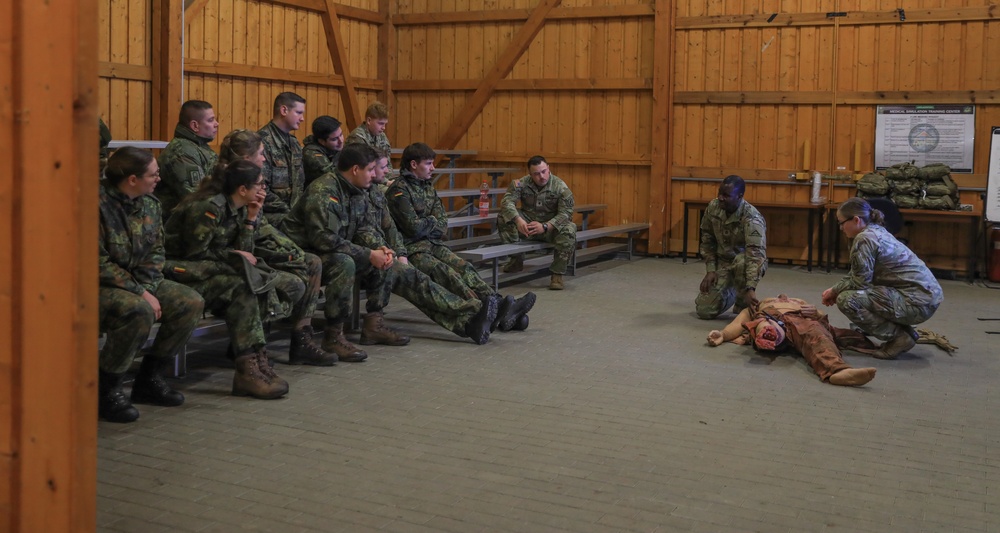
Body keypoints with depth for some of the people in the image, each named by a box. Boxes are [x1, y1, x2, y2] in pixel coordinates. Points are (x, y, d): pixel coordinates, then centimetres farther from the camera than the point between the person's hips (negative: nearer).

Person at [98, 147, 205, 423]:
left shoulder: (150, 204, 3)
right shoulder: (98, 205, -22)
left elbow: (156, 252, 8)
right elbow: (98, 264, -23)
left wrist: (147, 287, -10)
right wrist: (140, 293, -22)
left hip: (139, 283, 8)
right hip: (96, 287, -8)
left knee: (191, 303, -7)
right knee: (138, 311, -36)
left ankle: (149, 378, 5)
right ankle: (105, 390, -17)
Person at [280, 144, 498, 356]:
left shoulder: (357, 191, 6)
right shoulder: (323, 192, -24)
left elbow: (364, 226, 12)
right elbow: (325, 239, -31)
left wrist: (380, 247, -11)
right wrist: (369, 255, -26)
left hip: (340, 252, 9)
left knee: (392, 266, 0)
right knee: (344, 263, -39)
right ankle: (333, 336, -28)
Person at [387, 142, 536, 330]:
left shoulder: (429, 188, 19)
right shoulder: (399, 190, -6)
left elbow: (443, 226, 11)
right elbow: (414, 227, -16)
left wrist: (425, 225, -7)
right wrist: (433, 222, 3)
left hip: (434, 244, 7)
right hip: (412, 249, -7)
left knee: (464, 267, -19)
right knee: (447, 274, -30)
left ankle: (498, 306, -37)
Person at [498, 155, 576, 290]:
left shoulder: (561, 187, -14)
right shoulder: (521, 184, -10)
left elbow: (566, 213, -20)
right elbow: (507, 201, -22)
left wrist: (545, 227, -36)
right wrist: (518, 220, -42)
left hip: (552, 226, -2)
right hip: (527, 225, 2)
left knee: (569, 231, -34)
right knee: (504, 217, -21)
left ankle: (557, 274, -21)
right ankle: (517, 259, -6)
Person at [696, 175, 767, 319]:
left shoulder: (752, 218, -29)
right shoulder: (713, 207, -11)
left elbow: (756, 253, -40)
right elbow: (707, 240, 3)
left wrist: (750, 288, -51)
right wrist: (711, 269, -7)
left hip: (745, 261, -4)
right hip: (723, 262, 4)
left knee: (742, 263, -42)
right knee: (705, 310, -9)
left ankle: (743, 305, -14)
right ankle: (731, 293, 25)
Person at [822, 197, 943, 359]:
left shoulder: (865, 239, -16)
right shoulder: (876, 231, 13)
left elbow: (859, 282, -15)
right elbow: (857, 275, 20)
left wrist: (834, 291, 1)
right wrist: (836, 289, 10)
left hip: (918, 303, -10)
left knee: (847, 300, -18)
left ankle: (900, 337, -5)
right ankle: (903, 332, 16)